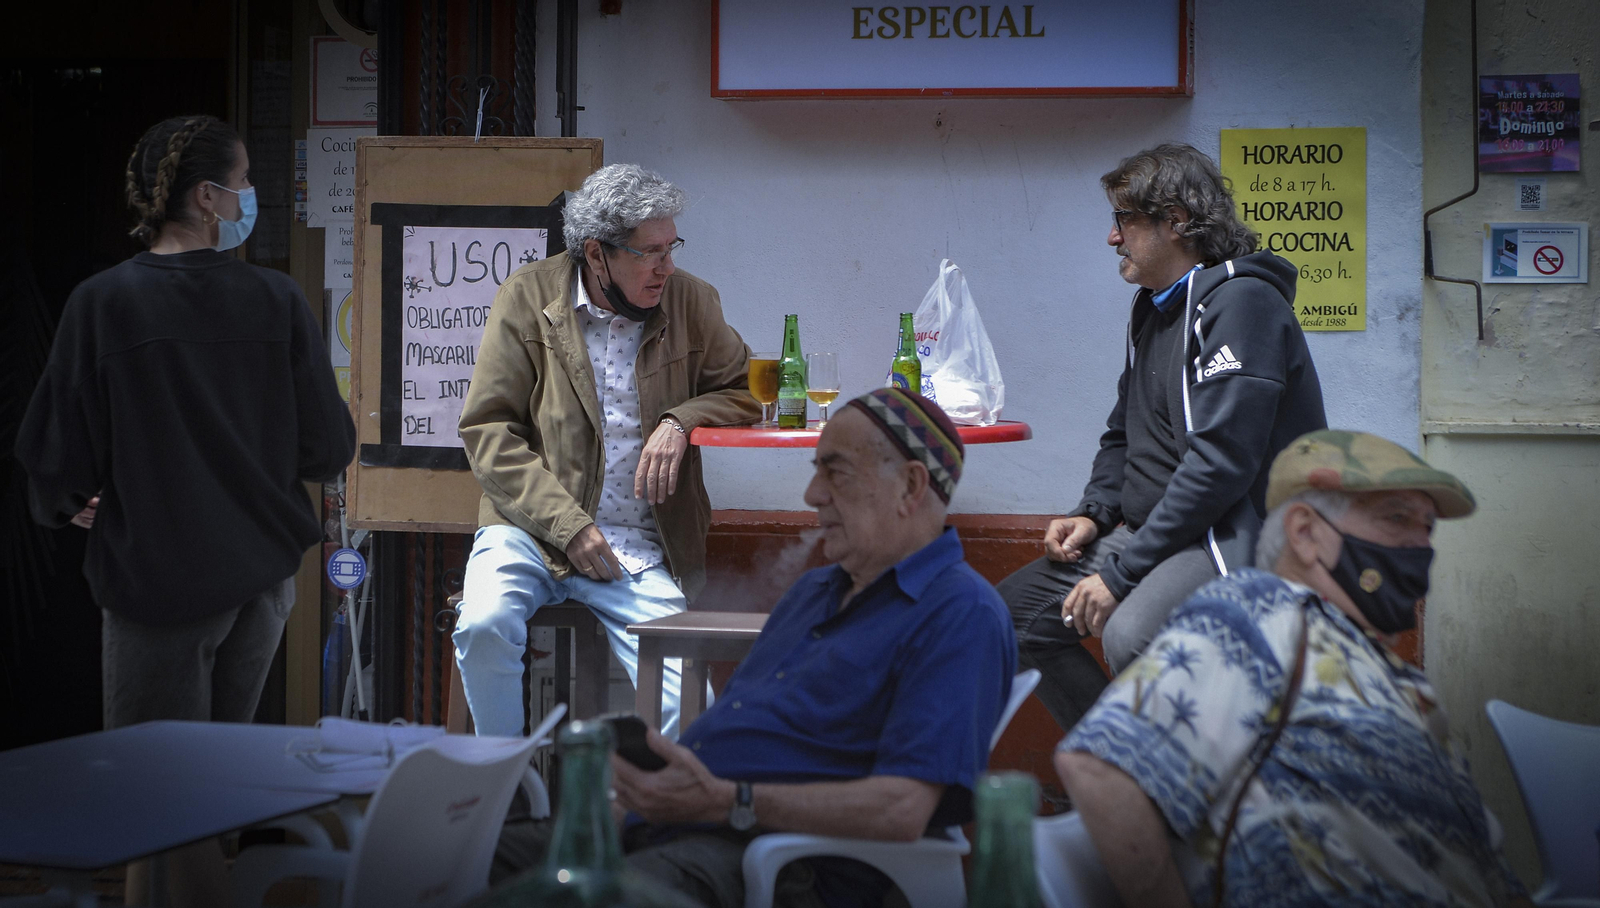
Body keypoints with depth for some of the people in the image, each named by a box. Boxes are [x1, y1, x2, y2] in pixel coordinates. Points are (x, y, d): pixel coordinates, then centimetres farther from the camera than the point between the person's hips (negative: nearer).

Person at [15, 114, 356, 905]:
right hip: (261, 573, 3)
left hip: (155, 579, -3)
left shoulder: (101, 304, -13)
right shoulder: (277, 302, -8)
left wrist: (69, 506, 13)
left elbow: (56, 460, -10)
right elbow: (328, 450, -3)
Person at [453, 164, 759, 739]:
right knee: (484, 626, -31)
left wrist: (680, 422, -8)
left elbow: (743, 391, 16)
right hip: (534, 531, -2)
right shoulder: (528, 299, -1)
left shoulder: (691, 302, 7)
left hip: (642, 549, 2)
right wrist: (566, 524, -14)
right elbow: (487, 430, -3)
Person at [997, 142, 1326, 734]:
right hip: (1149, 529, 10)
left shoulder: (1241, 301, -15)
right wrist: (1093, 513, 6)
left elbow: (1221, 462, -24)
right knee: (1013, 613, 4)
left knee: (1131, 636, -36)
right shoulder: (1154, 308, 16)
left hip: (1234, 534, -10)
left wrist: (1121, 572, -23)